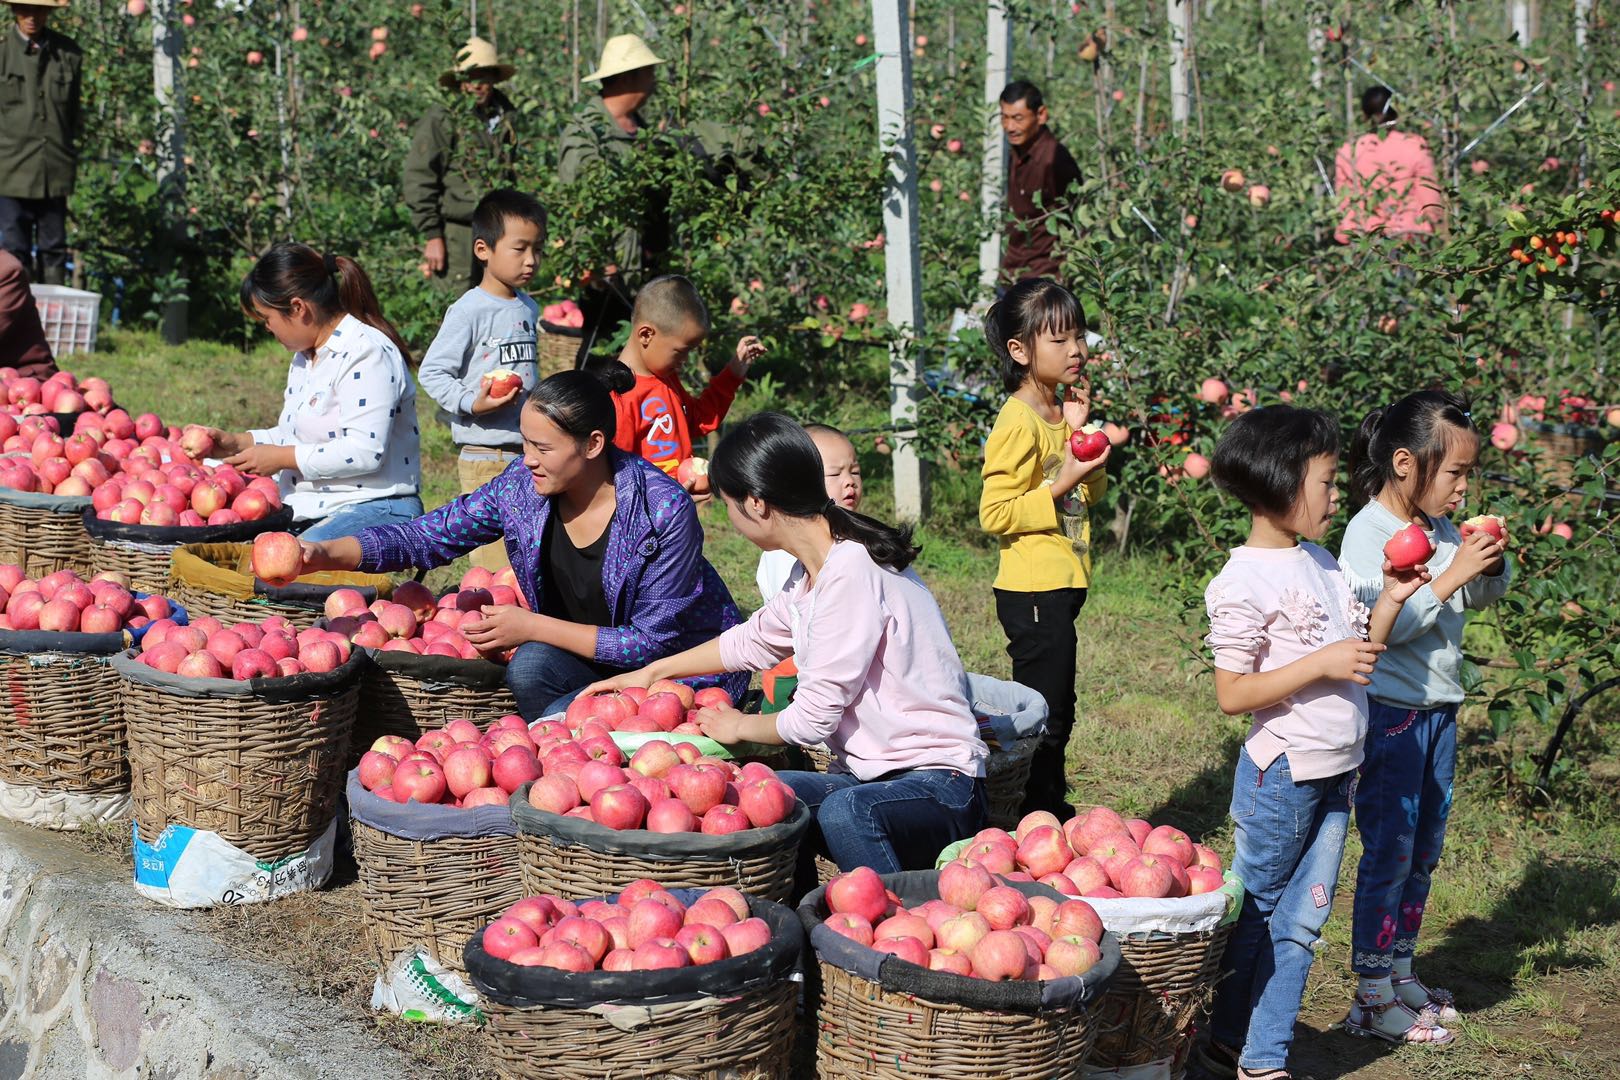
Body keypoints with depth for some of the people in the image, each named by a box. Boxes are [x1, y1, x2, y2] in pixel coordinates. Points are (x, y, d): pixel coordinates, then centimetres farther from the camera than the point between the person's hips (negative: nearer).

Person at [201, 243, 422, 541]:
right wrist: (237, 442, 16)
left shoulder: (368, 354, -13)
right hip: (312, 514, 9)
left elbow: (365, 452, -23)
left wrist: (282, 458, -14)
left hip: (374, 513, -9)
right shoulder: (306, 355, 20)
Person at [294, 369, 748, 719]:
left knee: (561, 718, -30)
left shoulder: (664, 511, -24)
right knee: (529, 666, -28)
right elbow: (430, 535, -3)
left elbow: (652, 640, -21)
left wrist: (533, 627, -22)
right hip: (581, 656, 5)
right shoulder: (521, 486, -9)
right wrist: (326, 555, -17)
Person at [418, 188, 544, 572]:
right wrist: (472, 403, -23)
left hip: (527, 453, 7)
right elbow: (433, 372, -12)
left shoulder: (529, 308, 12)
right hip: (484, 457, -7)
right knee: (494, 558, -8)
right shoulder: (470, 310, -11)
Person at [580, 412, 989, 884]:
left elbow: (812, 719, -18)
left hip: (940, 784, -9)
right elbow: (754, 639, 31)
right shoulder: (811, 572, 9)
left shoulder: (853, 572, -20)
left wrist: (740, 727, 2)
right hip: (871, 776, 9)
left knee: (845, 810, -36)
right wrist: (652, 673, 37)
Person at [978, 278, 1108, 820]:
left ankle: (1053, 808, 27)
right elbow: (995, 515, -21)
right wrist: (1061, 486, -25)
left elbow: (1092, 494, 15)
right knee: (1045, 716, -3)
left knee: (1056, 714, 17)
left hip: (1064, 586, 9)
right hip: (1033, 592, -9)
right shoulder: (1019, 422, -17)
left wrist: (1080, 431, 2)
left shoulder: (1062, 409, 11)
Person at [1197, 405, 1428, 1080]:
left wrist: (1389, 602, 2)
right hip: (1282, 776, -7)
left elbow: (1357, 656, 16)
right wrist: (1323, 663, -23)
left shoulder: (1319, 562, 9)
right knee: (1254, 913, 6)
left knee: (1299, 923, 10)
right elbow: (1232, 694, -20)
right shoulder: (1245, 581, -17)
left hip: (1335, 776, 7)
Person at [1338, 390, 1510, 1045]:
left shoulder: (1441, 529, 7)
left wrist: (1491, 564, -2)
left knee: (1425, 848, 14)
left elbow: (1485, 598, 19)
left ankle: (1399, 971, 26)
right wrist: (1450, 577, -25)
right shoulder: (1369, 532, -15)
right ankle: (1372, 996, 4)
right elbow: (1384, 624, -23)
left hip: (1439, 708, 8)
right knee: (1389, 851, -4)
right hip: (1390, 712, -8)